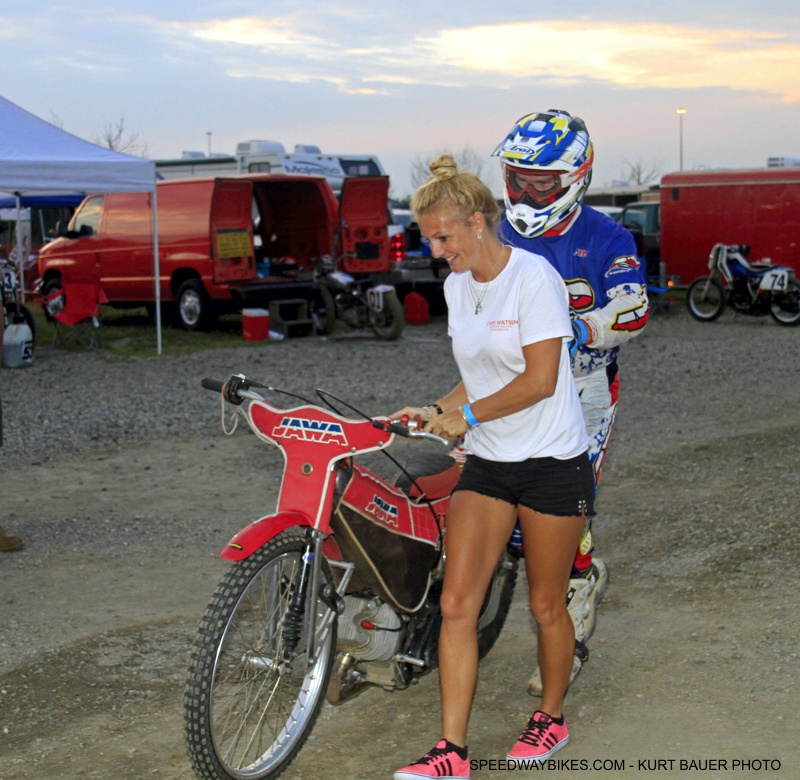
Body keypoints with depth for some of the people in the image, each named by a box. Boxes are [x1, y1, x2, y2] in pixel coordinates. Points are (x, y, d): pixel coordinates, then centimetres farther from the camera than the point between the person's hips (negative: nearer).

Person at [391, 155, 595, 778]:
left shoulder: (533, 277, -14)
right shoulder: (457, 285, 9)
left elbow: (540, 379, -19)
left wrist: (468, 415, -15)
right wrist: (436, 412, 1)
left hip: (552, 463, -6)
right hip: (487, 464, 6)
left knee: (546, 606, 8)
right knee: (456, 604, -4)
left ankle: (551, 717, 32)